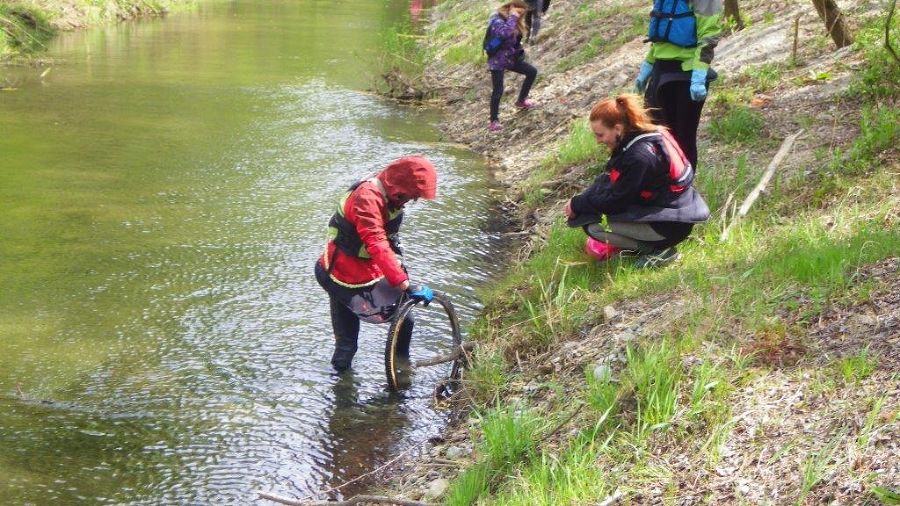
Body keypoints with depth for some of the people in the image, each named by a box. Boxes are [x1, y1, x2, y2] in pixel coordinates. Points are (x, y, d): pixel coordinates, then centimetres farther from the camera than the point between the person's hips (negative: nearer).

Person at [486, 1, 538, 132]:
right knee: (498, 91, -8)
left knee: (532, 72, 10)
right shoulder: (497, 20, -21)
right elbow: (505, 33, -42)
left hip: (510, 58, 8)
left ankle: (521, 100, 26)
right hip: (497, 61, -8)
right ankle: (494, 121, 3)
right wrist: (512, 18, -30)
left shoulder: (515, 21, 6)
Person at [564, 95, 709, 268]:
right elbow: (608, 179, 7)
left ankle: (659, 250, -6)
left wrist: (577, 205, -7)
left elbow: (615, 201, -19)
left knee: (593, 226, -16)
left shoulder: (639, 156, -27)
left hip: (670, 225, -10)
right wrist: (581, 199, -4)